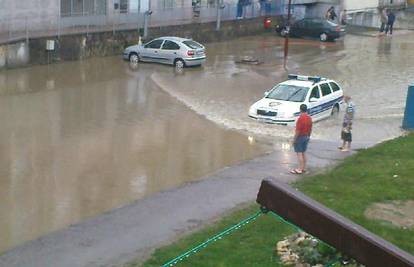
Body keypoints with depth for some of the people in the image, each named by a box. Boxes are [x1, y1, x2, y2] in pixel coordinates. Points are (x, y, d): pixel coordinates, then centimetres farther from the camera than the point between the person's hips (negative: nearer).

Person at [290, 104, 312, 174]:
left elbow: (298, 130, -21)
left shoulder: (300, 118, -21)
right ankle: (304, 168, 19)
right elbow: (310, 129, 11)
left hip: (300, 137, -8)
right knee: (303, 153, 14)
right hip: (306, 137, 8)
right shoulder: (309, 118, 3)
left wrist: (294, 139, -14)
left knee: (299, 153, -4)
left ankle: (300, 169, -4)